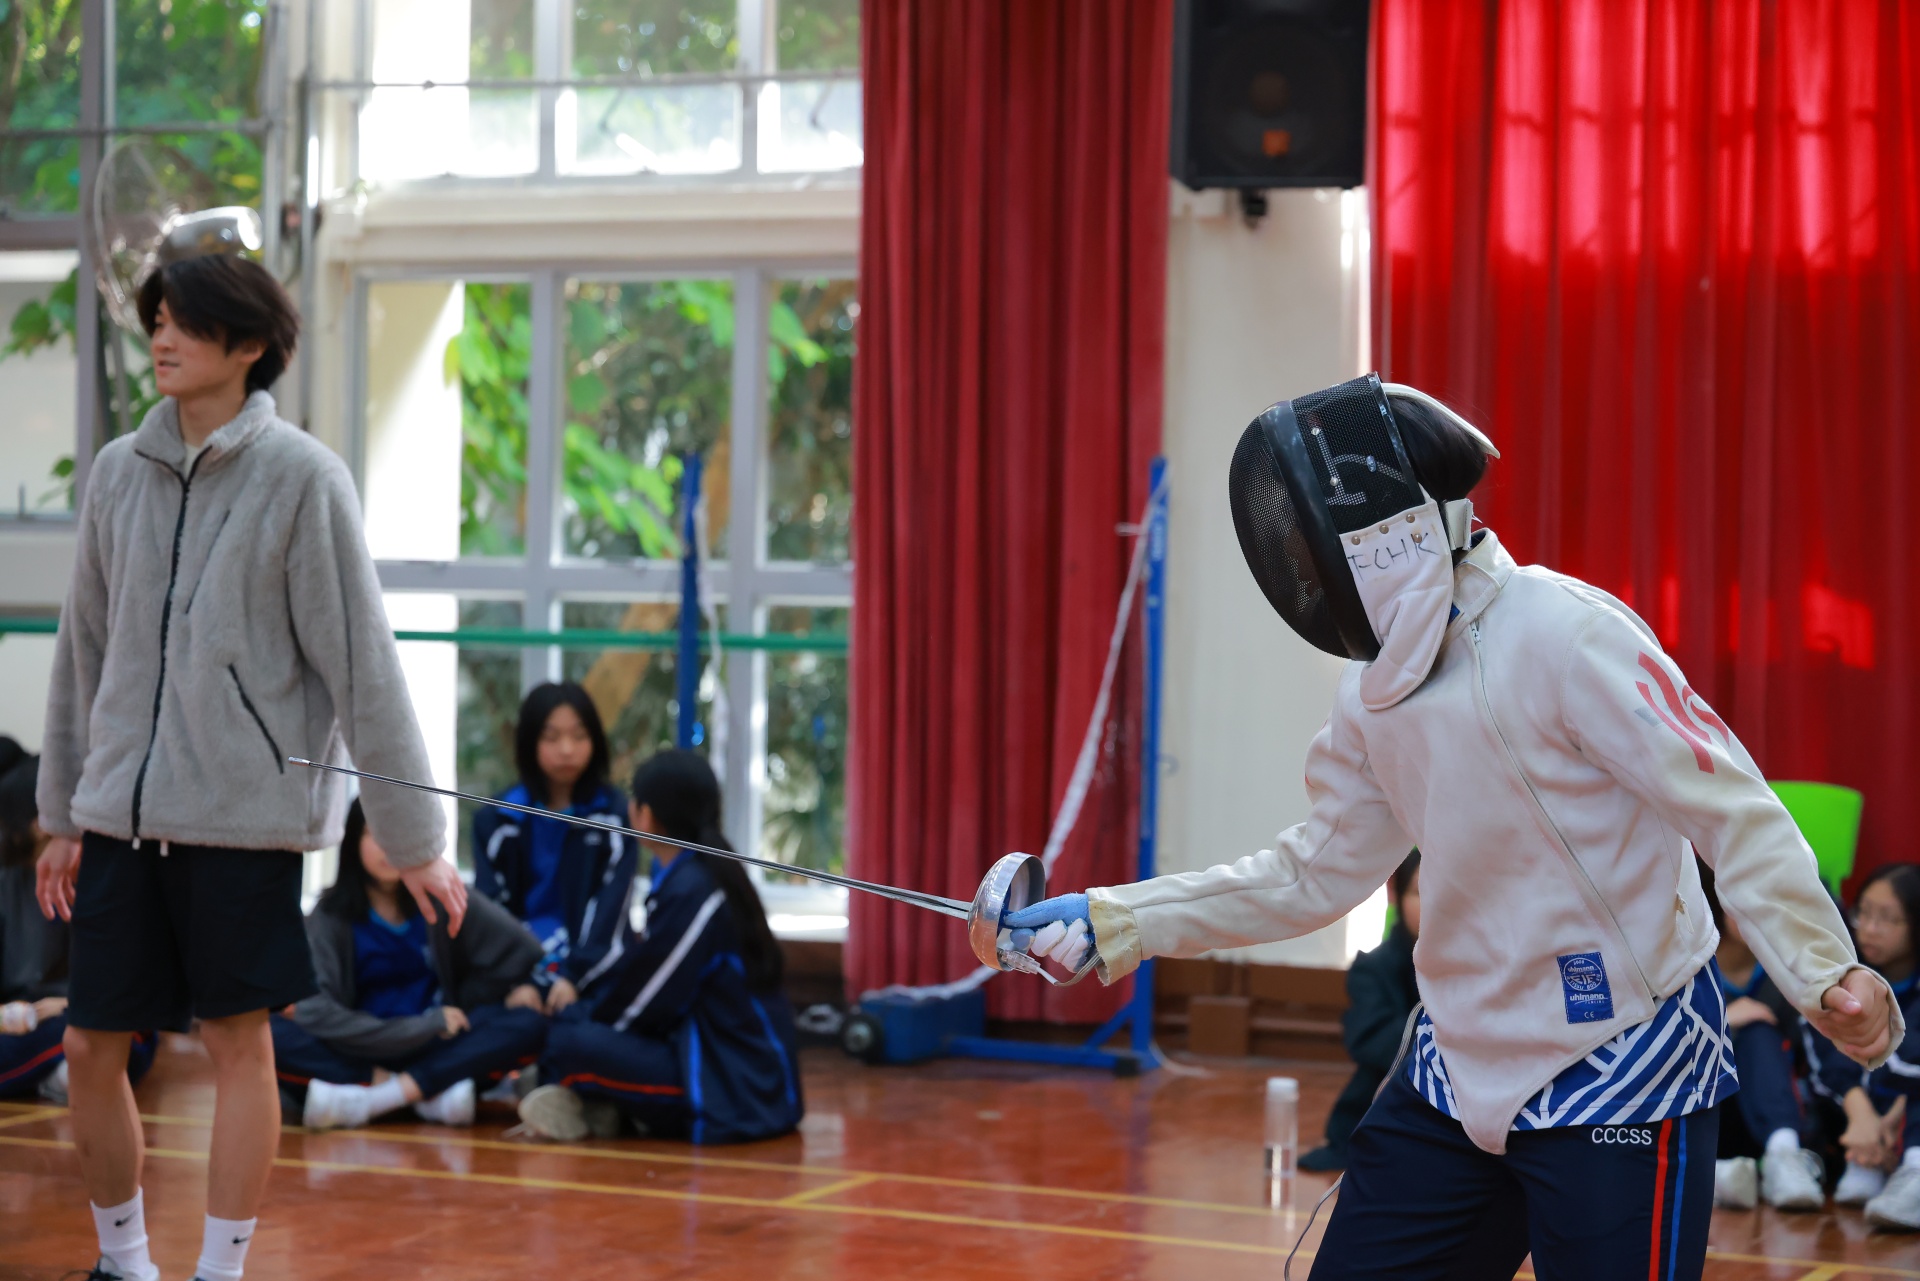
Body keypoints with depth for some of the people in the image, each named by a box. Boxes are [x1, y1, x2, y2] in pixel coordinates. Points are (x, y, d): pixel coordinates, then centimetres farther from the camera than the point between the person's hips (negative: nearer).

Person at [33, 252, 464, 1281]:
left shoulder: (301, 477, -6)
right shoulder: (119, 473, 7)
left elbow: (361, 662, -6)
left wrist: (414, 838, -7)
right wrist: (63, 814, 19)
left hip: (245, 807, -5)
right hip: (123, 807, 5)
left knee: (239, 1045, 0)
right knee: (91, 1050, 7)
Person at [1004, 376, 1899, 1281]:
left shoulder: (1562, 637, -20)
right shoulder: (1379, 686, 3)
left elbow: (1739, 821, -22)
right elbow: (1313, 876, 15)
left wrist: (1823, 976, -36)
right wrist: (1108, 923, 11)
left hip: (1618, 1079, -7)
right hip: (1461, 1068, 8)